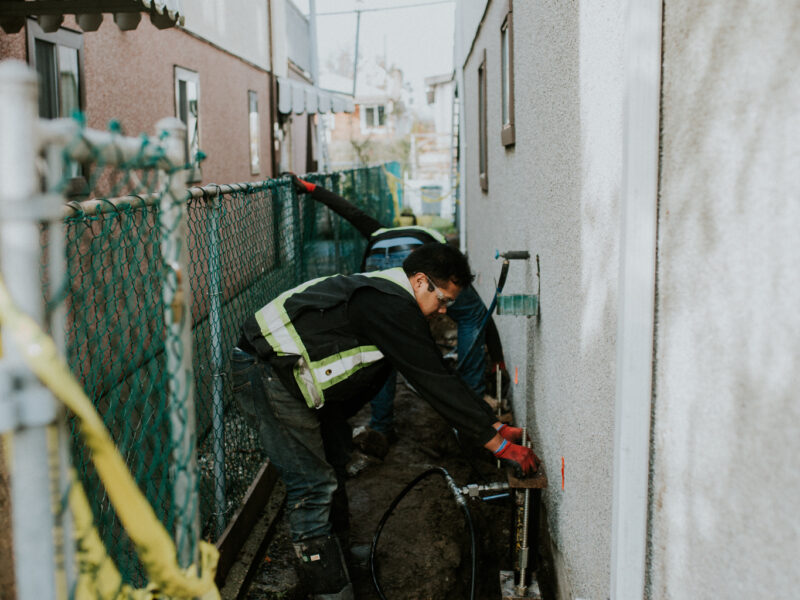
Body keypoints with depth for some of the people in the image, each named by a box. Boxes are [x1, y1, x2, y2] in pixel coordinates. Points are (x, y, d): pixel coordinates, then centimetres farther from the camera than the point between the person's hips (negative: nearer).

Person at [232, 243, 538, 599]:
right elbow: (436, 383, -22)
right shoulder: (393, 307, -20)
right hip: (266, 373, -11)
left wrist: (493, 425, 11)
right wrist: (498, 444, -17)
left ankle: (334, 548, 39)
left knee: (333, 450, 23)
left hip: (281, 368, 11)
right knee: (313, 486, -11)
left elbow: (440, 377, 14)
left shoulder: (385, 296, 12)